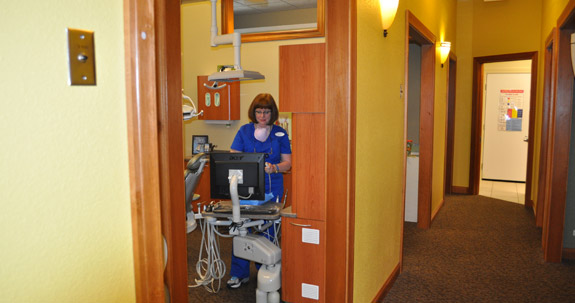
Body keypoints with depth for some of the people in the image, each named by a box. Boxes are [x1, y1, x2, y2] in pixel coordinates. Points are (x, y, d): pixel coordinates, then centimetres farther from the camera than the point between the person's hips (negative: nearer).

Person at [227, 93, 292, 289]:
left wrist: (274, 168, -18)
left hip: (271, 190, 0)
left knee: (267, 230, 6)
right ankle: (239, 274, 11)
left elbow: (287, 163, 3)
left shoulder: (280, 134, 4)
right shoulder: (244, 131, 5)